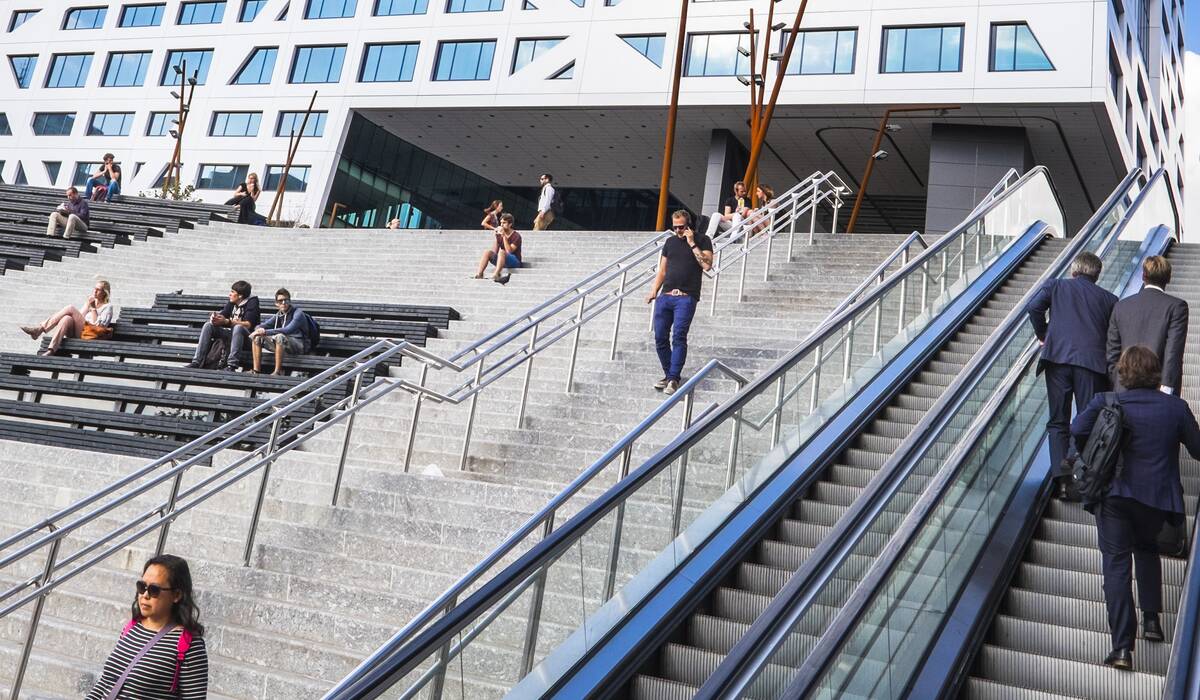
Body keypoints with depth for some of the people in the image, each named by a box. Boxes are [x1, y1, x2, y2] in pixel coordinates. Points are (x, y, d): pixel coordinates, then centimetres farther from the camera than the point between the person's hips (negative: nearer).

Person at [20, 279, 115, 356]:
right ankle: (51, 350, -42)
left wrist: (93, 308, -3)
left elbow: (98, 325, -4)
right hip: (75, 333, 6)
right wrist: (88, 304, 8)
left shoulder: (108, 307, 11)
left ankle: (40, 329, -28)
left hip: (88, 334, -6)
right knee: (67, 319, -28)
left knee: (70, 309, -23)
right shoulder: (90, 302, 29)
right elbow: (79, 318, 18)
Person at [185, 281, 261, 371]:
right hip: (230, 334, 7)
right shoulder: (231, 303, 12)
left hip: (246, 337, -6)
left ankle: (232, 365, -43)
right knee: (208, 325, -11)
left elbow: (248, 324, -20)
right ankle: (196, 362, -20)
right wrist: (215, 317, -21)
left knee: (238, 327, -37)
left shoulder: (252, 302, -8)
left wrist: (226, 321, -30)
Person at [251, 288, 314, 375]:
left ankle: (278, 372, -33)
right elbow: (265, 324, 8)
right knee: (257, 337, -2)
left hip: (299, 345, -7)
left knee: (280, 336, -36)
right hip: (281, 344, 7)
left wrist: (266, 332, -32)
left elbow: (288, 330, -28)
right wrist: (259, 330, -19)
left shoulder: (298, 313, -13)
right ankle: (256, 371, -8)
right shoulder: (278, 314, 10)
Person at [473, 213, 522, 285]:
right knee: (487, 252, -16)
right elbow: (494, 251, 4)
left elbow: (509, 251, -20)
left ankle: (496, 275, -50)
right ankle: (478, 274, -29)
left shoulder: (516, 236, -7)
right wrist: (496, 237, -5)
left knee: (501, 251, -34)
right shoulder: (499, 235, 9)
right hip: (501, 261, 6)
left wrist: (504, 236, -22)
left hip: (515, 262, -6)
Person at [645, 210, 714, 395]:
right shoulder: (670, 242, 19)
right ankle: (668, 375, 14)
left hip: (686, 297, -5)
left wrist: (692, 244, -9)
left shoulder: (702, 240, 6)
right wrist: (653, 291, 9)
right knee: (660, 338, 2)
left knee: (678, 337, -15)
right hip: (665, 296, 5)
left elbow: (707, 264, -9)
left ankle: (673, 379, -14)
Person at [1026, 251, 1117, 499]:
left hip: (1058, 358, 0)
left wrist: (1043, 335, 13)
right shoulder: (1109, 298, 17)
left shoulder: (1055, 286, 15)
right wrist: (1110, 369, 20)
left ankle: (1062, 479, -4)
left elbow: (1033, 307, -2)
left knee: (1058, 423, 6)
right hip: (1093, 362, 0)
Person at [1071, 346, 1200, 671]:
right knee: (1147, 550, 29)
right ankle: (1151, 620, 26)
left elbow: (1077, 430, -14)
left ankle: (1122, 647, -8)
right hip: (1156, 497, 2)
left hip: (1113, 495, -2)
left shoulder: (1106, 403, -6)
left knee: (1116, 564, 0)